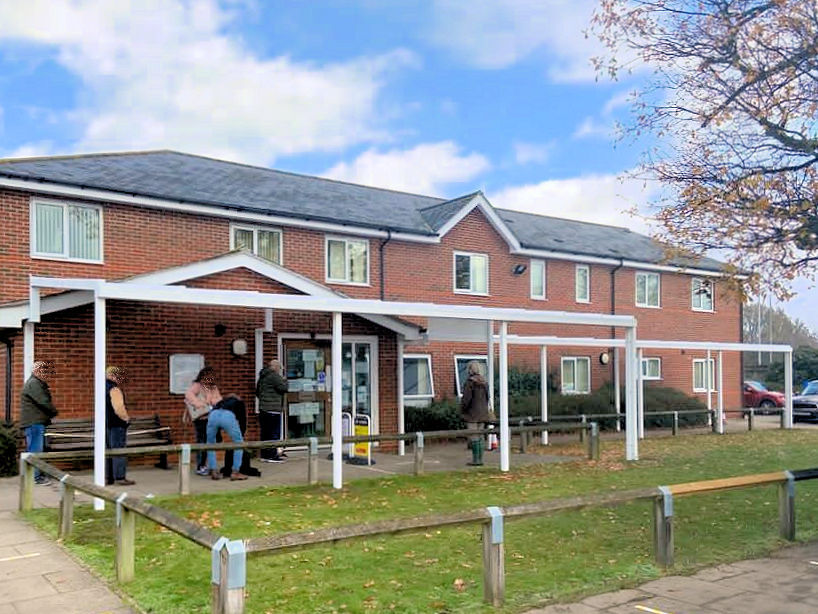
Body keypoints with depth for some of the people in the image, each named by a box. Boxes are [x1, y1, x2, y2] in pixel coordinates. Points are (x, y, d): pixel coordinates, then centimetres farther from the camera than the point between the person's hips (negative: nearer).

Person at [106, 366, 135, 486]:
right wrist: (127, 418, -6)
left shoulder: (103, 387, 14)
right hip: (116, 424, -9)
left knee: (108, 450, 13)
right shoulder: (114, 389, -16)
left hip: (106, 424, 9)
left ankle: (108, 477, 17)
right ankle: (120, 477, -3)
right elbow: (119, 408, -23)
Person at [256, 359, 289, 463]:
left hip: (263, 409, 9)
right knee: (274, 433, -6)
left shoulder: (262, 376, 17)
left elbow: (257, 392, 24)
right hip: (272, 410, -9)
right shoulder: (274, 376, -13)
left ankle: (264, 454, 16)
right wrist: (283, 378, 1)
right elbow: (284, 388, -15)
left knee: (265, 433, 12)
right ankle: (272, 455, -6)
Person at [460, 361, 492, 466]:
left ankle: (475, 459, -2)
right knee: (479, 436, 12)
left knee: (474, 437, -3)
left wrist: (462, 410, -4)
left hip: (472, 413, -7)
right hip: (482, 413, 7)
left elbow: (466, 398, -17)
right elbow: (487, 397, 11)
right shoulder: (484, 382, 6)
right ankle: (480, 459, 13)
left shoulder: (470, 382, -15)